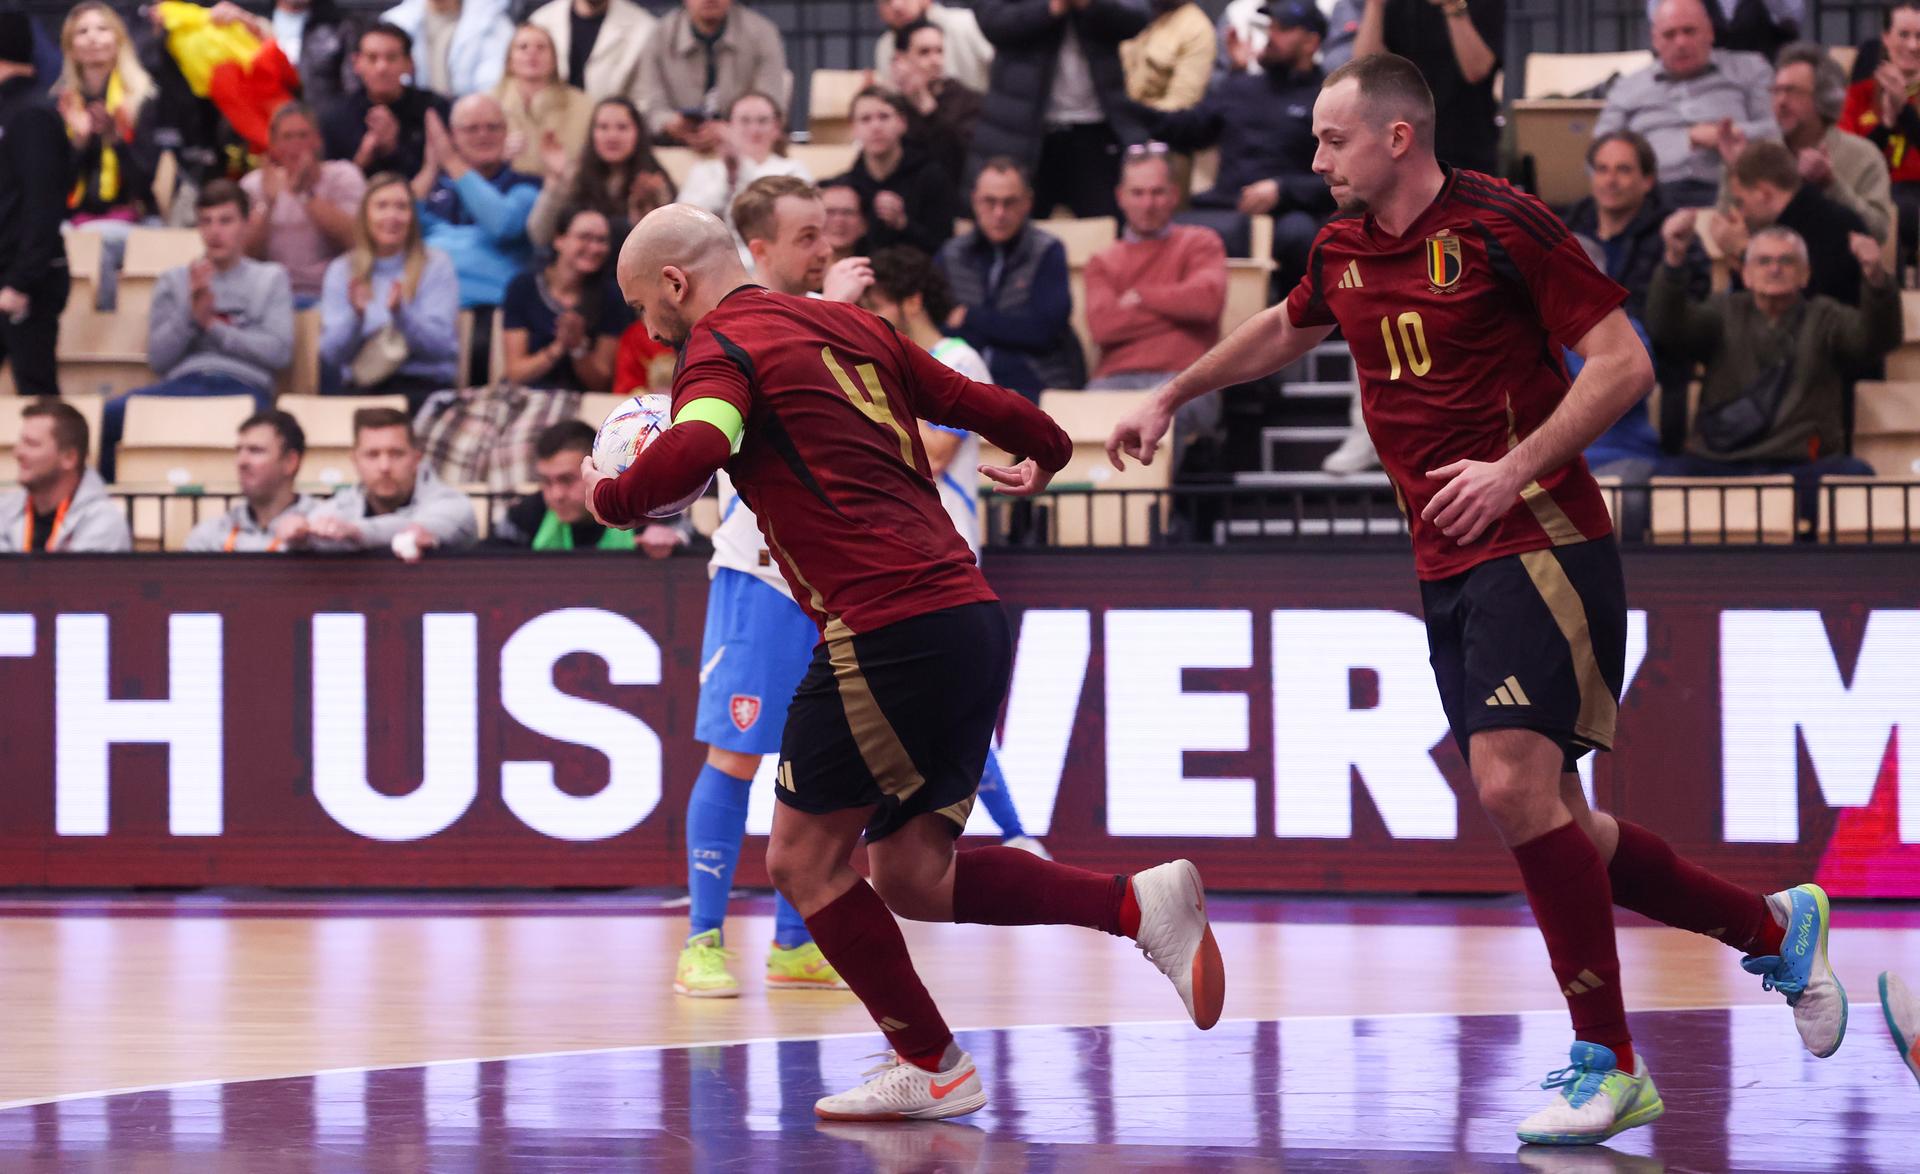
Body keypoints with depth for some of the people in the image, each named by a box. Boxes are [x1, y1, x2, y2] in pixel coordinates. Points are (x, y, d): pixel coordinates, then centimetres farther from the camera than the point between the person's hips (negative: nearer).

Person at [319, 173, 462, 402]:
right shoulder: (340, 271, 12)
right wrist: (356, 316, -17)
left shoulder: (437, 266, 7)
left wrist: (401, 313, -22)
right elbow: (331, 355, 3)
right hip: (361, 386, 1)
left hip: (423, 384, -1)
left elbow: (441, 346, -4)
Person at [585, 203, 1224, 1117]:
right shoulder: (849, 328, 21)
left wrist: (614, 498, -4)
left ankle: (932, 1067, 5)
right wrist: (1047, 457, 47)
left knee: (805, 856, 4)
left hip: (888, 627, -8)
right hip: (972, 619, 8)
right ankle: (1137, 903, 0)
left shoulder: (721, 347, -2)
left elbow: (695, 450, -23)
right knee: (910, 876, 13)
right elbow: (984, 405, 26)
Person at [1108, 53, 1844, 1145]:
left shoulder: (1501, 224, -11)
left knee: (1514, 782, -20)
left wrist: (1517, 468, -20)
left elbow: (1625, 363, -12)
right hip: (1447, 567, 8)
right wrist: (1170, 399, 39)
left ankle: (1606, 1060, -13)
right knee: (1544, 814, 5)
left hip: (1540, 544, -8)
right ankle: (1774, 925, 22)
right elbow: (1283, 330, 34)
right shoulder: (1345, 253, 12)